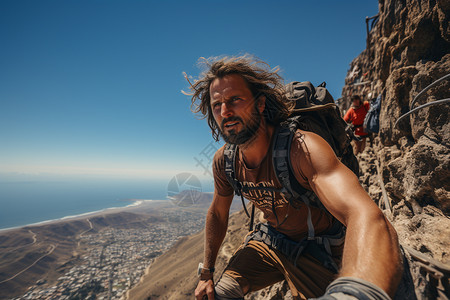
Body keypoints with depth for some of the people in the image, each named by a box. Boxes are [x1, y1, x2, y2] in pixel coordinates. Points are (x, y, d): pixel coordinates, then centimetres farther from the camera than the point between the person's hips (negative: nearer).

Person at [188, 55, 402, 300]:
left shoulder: (302, 147, -35)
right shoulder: (223, 161, -15)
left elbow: (367, 217, -48)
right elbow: (217, 214, 0)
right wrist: (206, 273, 6)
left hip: (318, 249, -3)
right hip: (270, 240, 4)